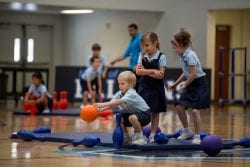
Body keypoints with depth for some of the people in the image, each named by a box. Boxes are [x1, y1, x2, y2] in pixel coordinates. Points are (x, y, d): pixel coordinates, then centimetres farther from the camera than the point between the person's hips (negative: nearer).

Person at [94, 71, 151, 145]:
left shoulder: (131, 94, -31)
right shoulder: (120, 93, -8)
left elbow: (120, 101, -47)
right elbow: (112, 103, -22)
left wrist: (104, 104, -56)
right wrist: (102, 108, -43)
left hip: (144, 114, -8)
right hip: (132, 113, 8)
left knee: (132, 118, -35)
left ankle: (140, 138, -15)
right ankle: (126, 138, 12)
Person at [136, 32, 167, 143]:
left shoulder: (161, 57, -10)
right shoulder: (142, 56, 0)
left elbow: (160, 75, -17)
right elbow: (138, 71, -11)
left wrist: (145, 71, -17)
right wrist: (152, 71, -21)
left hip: (156, 88, -2)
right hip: (144, 87, 2)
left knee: (155, 112, 7)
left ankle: (152, 135, 16)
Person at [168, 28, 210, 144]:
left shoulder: (189, 55, -21)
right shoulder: (182, 55, 6)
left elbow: (193, 74, -23)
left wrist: (184, 86, -13)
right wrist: (176, 84, 15)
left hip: (199, 83, -9)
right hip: (190, 84, 9)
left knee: (195, 110, -13)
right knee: (179, 107, 4)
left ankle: (197, 136, -3)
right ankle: (187, 131, 19)